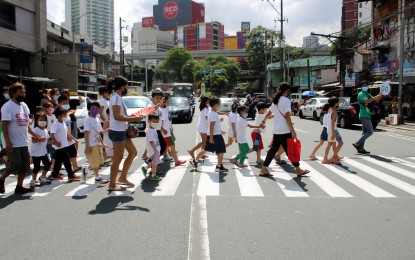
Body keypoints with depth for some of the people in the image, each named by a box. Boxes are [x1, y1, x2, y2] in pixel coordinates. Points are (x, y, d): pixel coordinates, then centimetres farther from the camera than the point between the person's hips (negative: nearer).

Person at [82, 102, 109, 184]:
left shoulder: (97, 120, 13)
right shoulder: (88, 120, -11)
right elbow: (86, 133, -16)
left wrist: (102, 143, 17)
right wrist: (87, 146, -20)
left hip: (98, 144, 8)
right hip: (91, 145, -8)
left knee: (99, 161, 14)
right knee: (95, 163, 0)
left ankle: (85, 170, 31)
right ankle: (97, 178, 12)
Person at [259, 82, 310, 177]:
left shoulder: (275, 101, 13)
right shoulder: (286, 100, -12)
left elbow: (269, 113, 26)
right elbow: (287, 116, -19)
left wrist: (264, 121, 44)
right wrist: (293, 131, -18)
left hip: (276, 130, 8)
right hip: (285, 131, -8)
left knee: (273, 149, 9)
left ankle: (263, 169, 8)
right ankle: (298, 170, 14)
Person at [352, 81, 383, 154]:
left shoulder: (368, 94, 19)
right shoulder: (361, 94, -8)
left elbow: (376, 101, 10)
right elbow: (366, 101, -26)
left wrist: (380, 95, -8)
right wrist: (376, 97, -28)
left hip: (366, 116, 9)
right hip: (364, 116, -9)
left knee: (365, 132, 8)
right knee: (370, 131, -12)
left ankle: (360, 148, 10)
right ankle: (358, 144, -11)